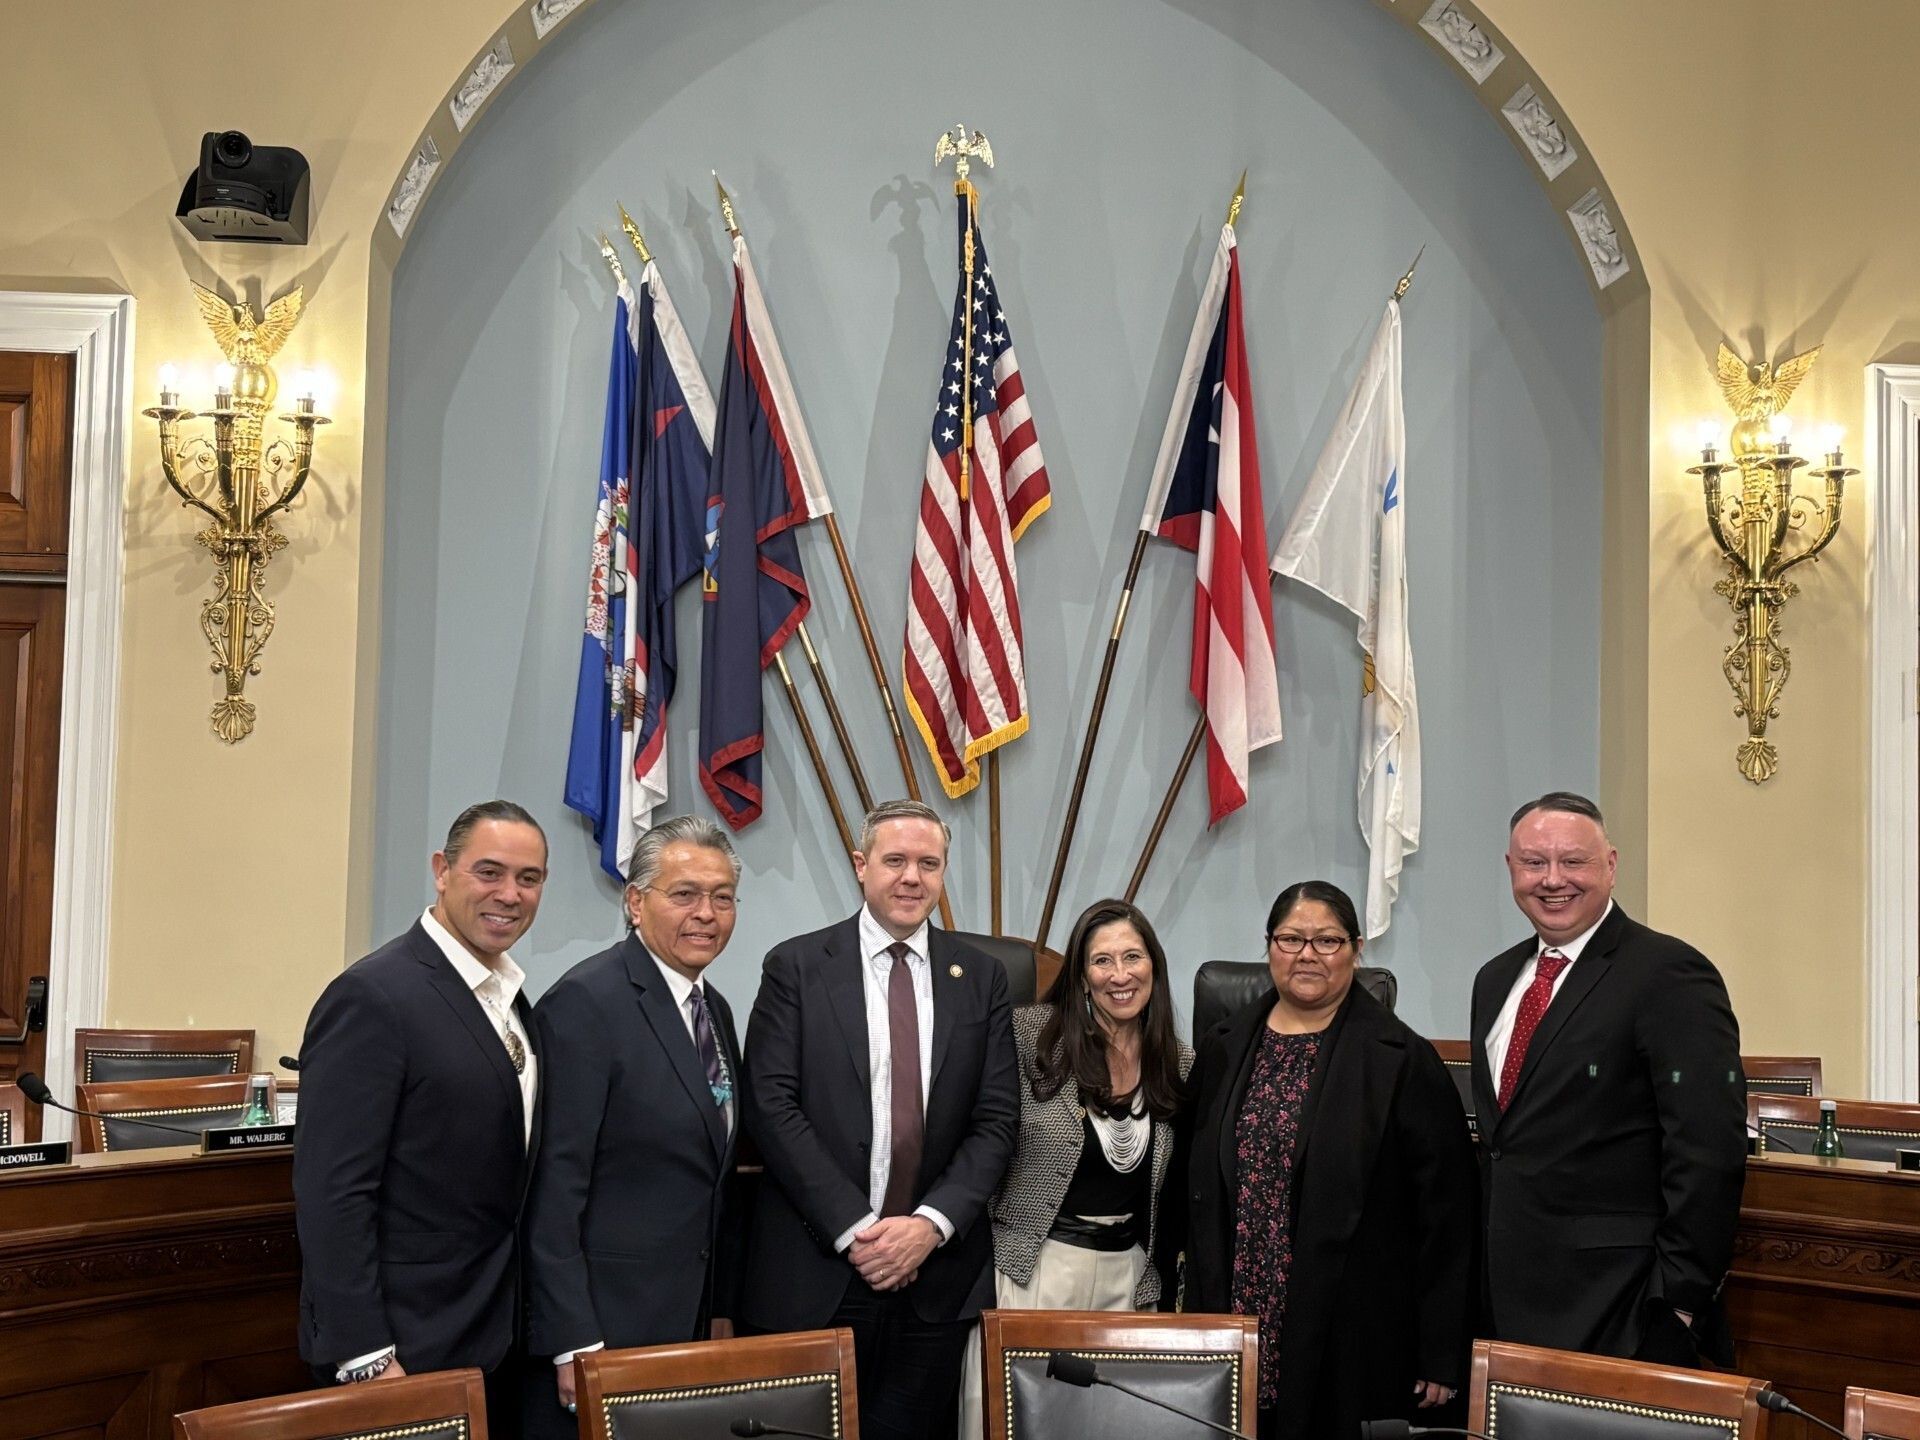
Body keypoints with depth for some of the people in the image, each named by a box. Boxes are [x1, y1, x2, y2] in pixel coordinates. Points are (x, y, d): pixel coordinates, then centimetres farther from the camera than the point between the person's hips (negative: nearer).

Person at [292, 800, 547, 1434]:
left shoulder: (509, 1000, 9)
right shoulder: (372, 996, -16)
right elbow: (331, 1192, -20)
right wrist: (365, 1358, -21)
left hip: (494, 1338, 8)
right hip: (405, 1347, -8)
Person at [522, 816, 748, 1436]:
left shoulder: (713, 1009, 12)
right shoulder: (586, 1002, -14)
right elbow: (553, 1190, -17)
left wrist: (719, 1308, 15)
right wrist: (574, 1344, -19)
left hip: (689, 1319, 8)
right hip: (600, 1328, -8)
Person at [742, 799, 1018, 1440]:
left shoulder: (980, 977, 8)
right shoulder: (796, 966, 1)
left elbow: (996, 1118, 4)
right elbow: (771, 1105, -6)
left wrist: (931, 1223, -10)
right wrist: (853, 1229, -12)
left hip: (938, 1274, 2)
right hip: (815, 1271, -2)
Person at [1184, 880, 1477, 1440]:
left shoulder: (1403, 1061, -6)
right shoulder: (1223, 1051, 7)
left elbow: (1445, 1215, -6)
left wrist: (1442, 1356, -7)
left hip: (1351, 1345, -3)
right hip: (1237, 1324, 4)